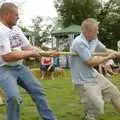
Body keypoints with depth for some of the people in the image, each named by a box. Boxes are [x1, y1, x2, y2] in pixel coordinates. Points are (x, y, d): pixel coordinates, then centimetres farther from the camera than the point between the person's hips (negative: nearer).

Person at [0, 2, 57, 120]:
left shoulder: (16, 28, 7)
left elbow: (28, 47, 10)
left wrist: (47, 53, 1)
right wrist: (30, 53, -17)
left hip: (19, 66, 8)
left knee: (37, 90, 8)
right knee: (13, 97, -27)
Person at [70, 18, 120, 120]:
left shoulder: (94, 40, 1)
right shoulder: (79, 42, -25)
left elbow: (105, 50, 17)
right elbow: (91, 62, -26)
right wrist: (108, 57, -13)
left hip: (95, 76, 10)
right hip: (84, 81, -9)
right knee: (97, 109, -13)